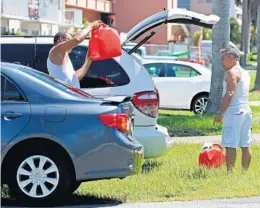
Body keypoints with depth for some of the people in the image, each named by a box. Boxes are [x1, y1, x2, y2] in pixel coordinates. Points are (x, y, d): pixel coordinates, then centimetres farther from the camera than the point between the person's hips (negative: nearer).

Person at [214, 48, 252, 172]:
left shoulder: (232, 72, -10)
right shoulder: (245, 73, 17)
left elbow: (229, 94, -18)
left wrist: (220, 113, -18)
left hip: (234, 112, -9)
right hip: (246, 111, 9)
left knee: (230, 145, -9)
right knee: (245, 145, 8)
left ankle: (230, 171, -13)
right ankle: (245, 171, 10)